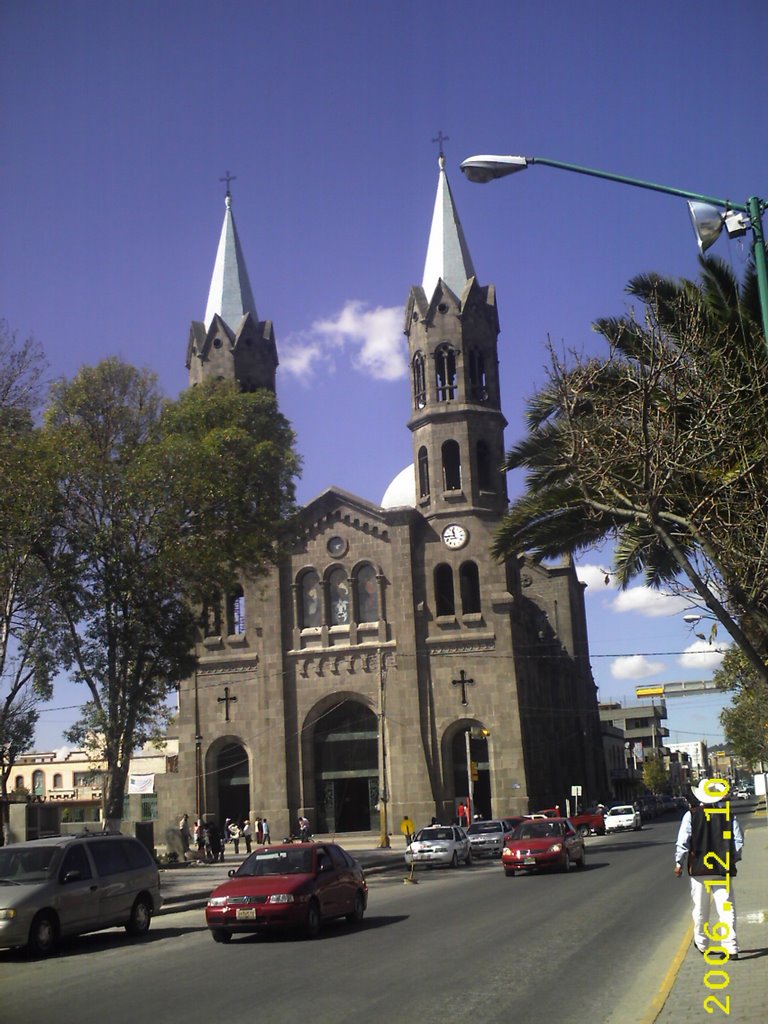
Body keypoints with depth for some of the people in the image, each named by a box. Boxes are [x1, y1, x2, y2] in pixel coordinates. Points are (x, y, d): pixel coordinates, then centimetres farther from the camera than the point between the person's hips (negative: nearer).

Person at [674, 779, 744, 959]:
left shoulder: (691, 815, -7)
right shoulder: (727, 814, -2)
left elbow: (683, 841, -8)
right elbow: (739, 840, -3)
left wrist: (679, 863, 2)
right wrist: (733, 858, 11)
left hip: (699, 868, 0)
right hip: (723, 869, 1)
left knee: (700, 909, 14)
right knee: (726, 908, 2)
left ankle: (701, 943, 29)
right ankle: (731, 948, -5)